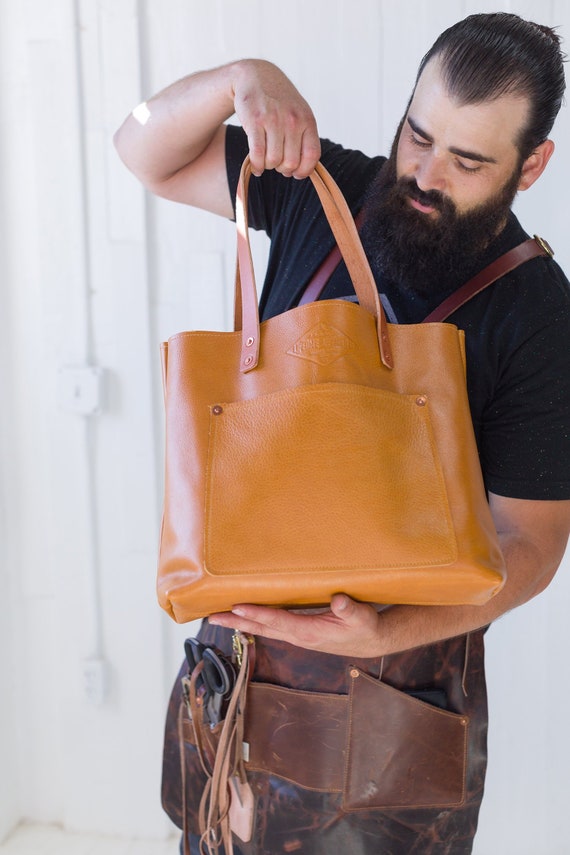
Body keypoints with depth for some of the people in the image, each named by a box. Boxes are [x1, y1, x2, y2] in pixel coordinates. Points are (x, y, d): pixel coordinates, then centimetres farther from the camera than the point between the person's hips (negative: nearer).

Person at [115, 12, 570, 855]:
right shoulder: (323, 191, -6)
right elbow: (147, 151, -2)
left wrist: (386, 634, -32)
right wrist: (243, 78, -21)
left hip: (402, 651, -3)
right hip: (250, 600, 3)